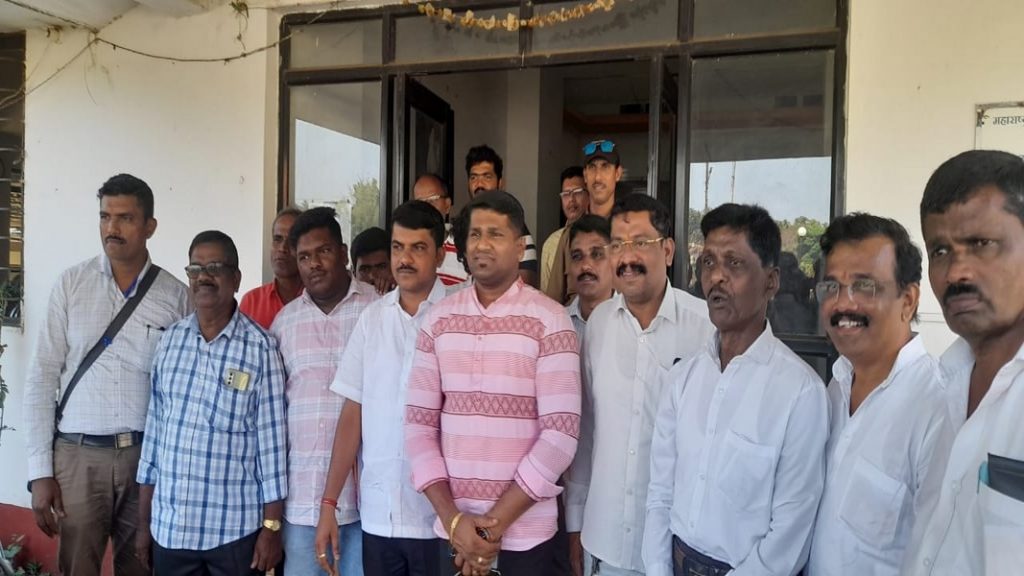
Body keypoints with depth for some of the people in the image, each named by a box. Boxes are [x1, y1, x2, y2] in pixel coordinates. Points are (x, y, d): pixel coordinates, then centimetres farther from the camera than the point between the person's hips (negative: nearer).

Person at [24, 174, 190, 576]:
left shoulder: (175, 295, -1)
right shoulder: (72, 283, 0)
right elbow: (42, 377, 0)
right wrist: (40, 470, -3)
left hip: (148, 455, 0)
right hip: (79, 454, 0)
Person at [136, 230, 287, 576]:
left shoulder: (260, 347, -9)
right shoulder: (170, 340, 3)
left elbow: (272, 441, -8)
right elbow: (154, 429, 7)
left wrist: (271, 527, -8)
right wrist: (143, 522, 9)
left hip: (236, 529, -3)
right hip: (169, 526, 4)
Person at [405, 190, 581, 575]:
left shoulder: (550, 321, -8)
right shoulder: (438, 319, 3)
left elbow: (561, 433, -12)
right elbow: (419, 423, 1)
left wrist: (494, 525, -12)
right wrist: (453, 519, -9)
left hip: (524, 534, -3)